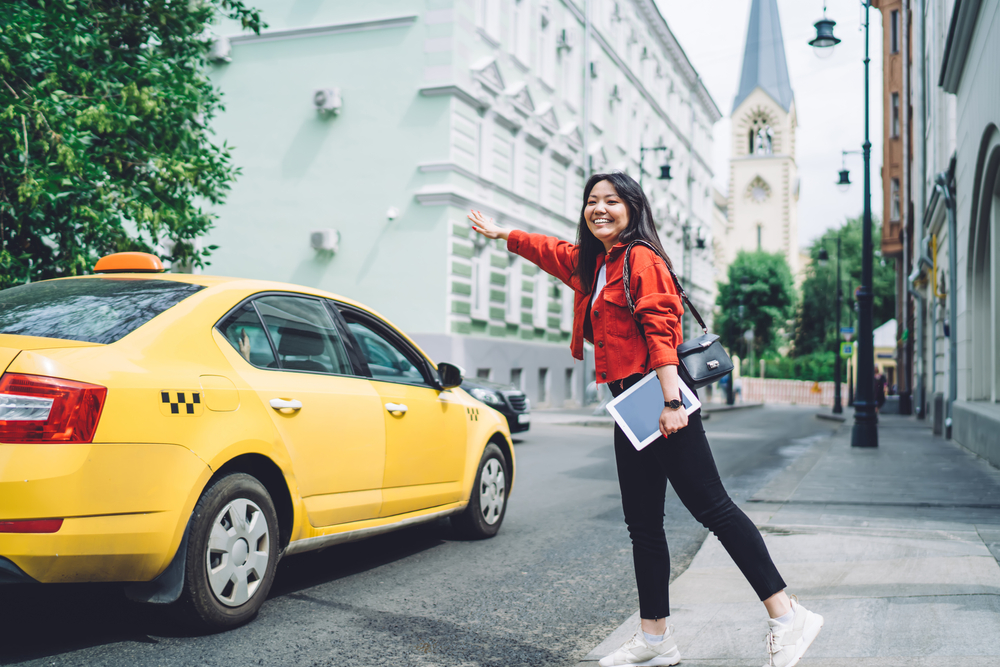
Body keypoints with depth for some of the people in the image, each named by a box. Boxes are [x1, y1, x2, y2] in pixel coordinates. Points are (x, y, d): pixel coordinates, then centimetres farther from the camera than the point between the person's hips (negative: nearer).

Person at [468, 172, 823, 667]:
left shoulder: (642, 259, -7)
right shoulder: (589, 263, 19)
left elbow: (661, 329, -17)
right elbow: (550, 251, 38)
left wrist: (672, 401, -24)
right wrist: (498, 233, 50)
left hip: (656, 399, -9)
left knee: (711, 506, -11)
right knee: (642, 523, 10)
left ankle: (786, 616, -6)